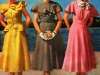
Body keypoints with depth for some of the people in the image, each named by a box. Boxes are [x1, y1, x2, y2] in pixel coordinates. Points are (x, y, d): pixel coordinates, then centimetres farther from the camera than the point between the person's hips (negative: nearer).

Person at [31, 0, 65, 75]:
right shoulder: (38, 6, 6)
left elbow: (60, 20, 0)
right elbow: (35, 21, 0)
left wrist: (54, 32, -11)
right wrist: (40, 33, -11)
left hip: (53, 31, 1)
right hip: (42, 31, 0)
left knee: (55, 52, 2)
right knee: (44, 52, 2)